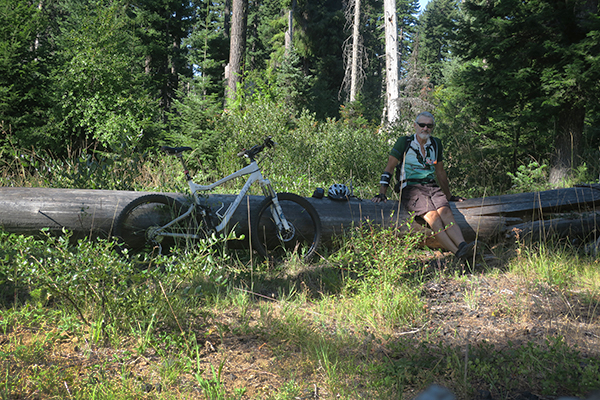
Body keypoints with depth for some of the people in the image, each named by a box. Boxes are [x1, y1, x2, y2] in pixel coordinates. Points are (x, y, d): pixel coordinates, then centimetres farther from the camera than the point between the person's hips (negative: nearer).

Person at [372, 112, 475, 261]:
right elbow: (389, 168, 2)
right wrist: (382, 193, -6)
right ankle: (458, 254, -43)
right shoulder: (404, 142, 2)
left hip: (431, 187, 4)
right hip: (410, 188, -4)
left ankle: (463, 247, -47)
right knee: (433, 216, -30)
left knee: (446, 212, -28)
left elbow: (440, 172, 26)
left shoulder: (435, 144, 16)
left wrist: (449, 196, 30)